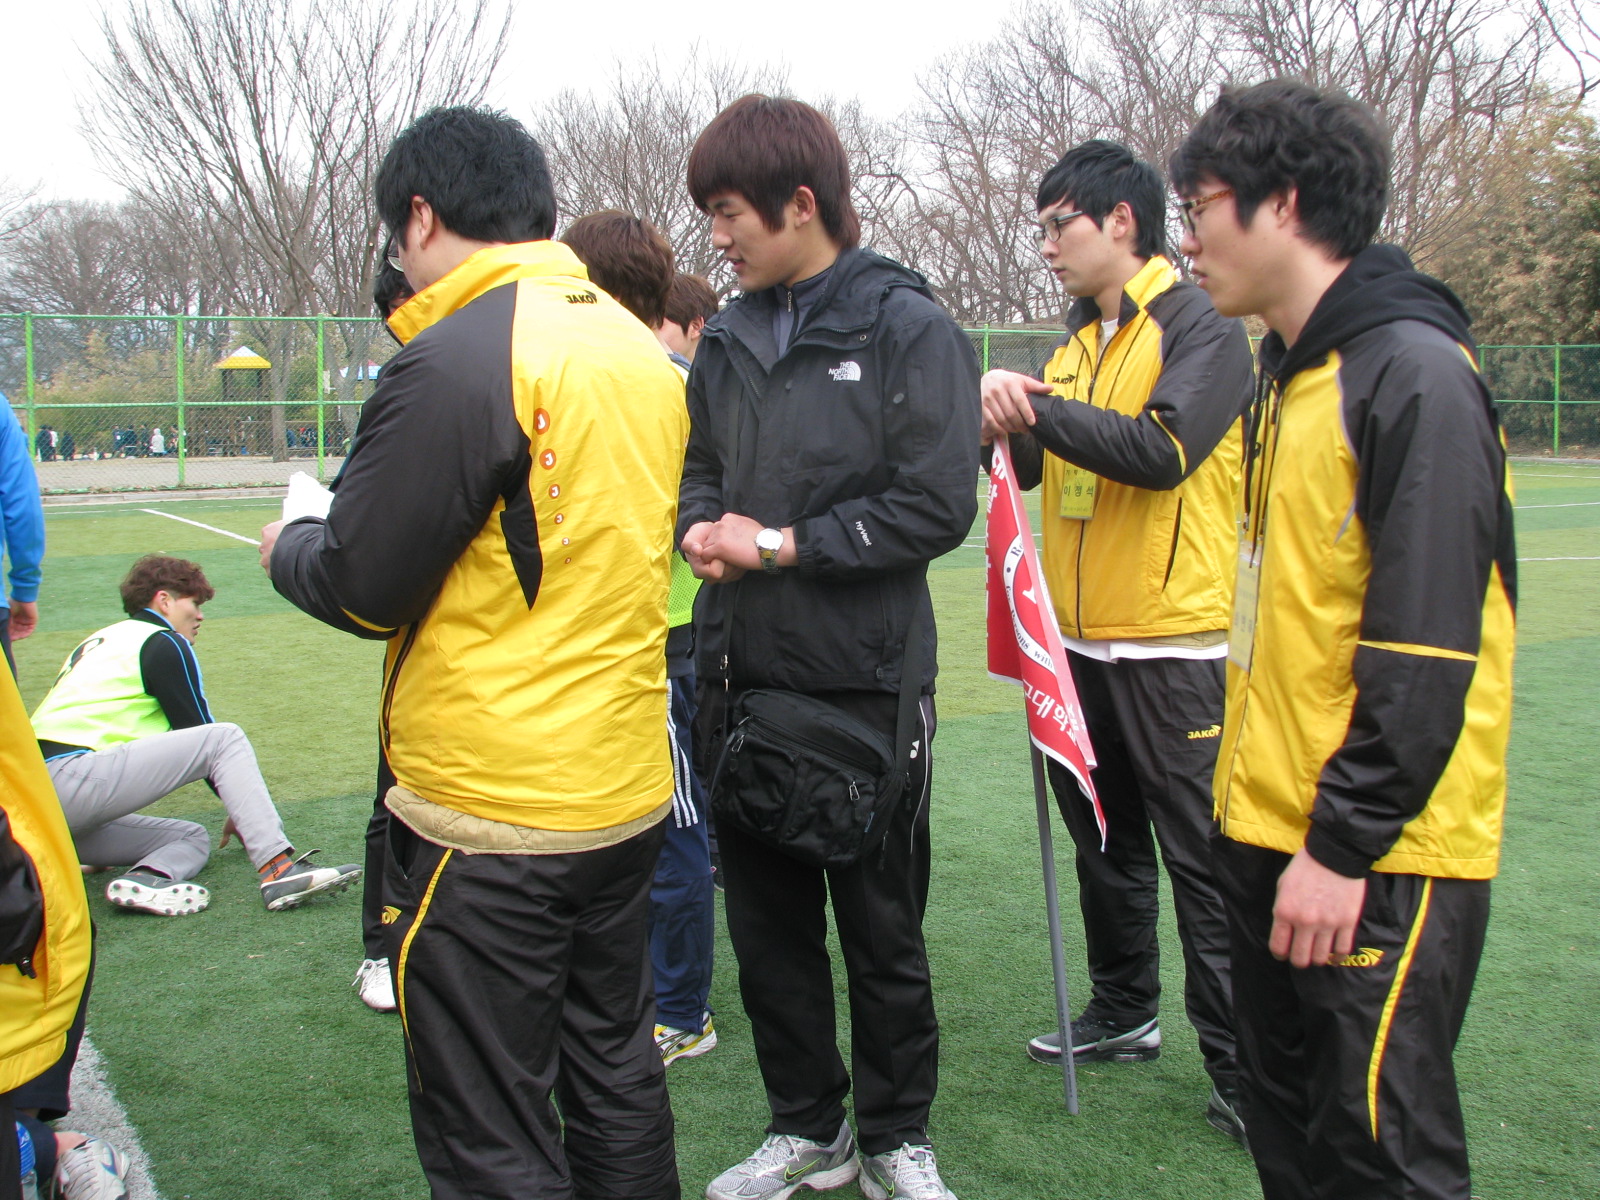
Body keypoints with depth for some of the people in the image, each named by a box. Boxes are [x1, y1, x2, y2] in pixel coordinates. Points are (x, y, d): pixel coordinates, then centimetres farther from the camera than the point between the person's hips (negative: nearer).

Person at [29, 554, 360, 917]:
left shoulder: (98, 641, 28)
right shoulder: (162, 642, 2)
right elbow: (200, 729, 5)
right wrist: (240, 808, 16)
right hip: (74, 776, -9)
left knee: (191, 837, 15)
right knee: (226, 738, -8)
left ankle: (145, 879, -18)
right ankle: (279, 870, -22)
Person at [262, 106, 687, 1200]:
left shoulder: (455, 360, -18)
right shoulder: (643, 350, 7)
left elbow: (363, 587, -14)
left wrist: (287, 546, 8)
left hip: (492, 821, -8)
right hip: (631, 789, 8)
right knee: (616, 1072, 23)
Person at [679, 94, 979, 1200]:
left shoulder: (910, 329, -9)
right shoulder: (729, 340, 9)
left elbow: (937, 507, -15)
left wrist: (781, 544, -14)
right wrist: (704, 529, -5)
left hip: (865, 682, -5)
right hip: (743, 675, 6)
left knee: (883, 931, 10)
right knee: (767, 923, 14)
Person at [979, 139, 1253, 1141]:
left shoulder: (1202, 327, -8)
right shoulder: (1076, 345, 14)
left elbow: (1163, 449, -23)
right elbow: (1034, 467, 11)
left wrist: (1040, 410, -24)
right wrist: (1004, 428, -9)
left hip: (1169, 645, -8)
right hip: (1078, 641, 8)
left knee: (1199, 860, -2)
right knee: (1105, 841, 18)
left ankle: (1241, 1066, 9)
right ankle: (1125, 1012, 33)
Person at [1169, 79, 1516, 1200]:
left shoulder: (1417, 375, -15)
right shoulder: (1291, 373, 13)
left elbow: (1425, 649, -20)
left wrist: (1346, 844, -19)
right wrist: (1262, 804, 16)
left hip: (1377, 856, -9)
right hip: (1274, 834, 9)